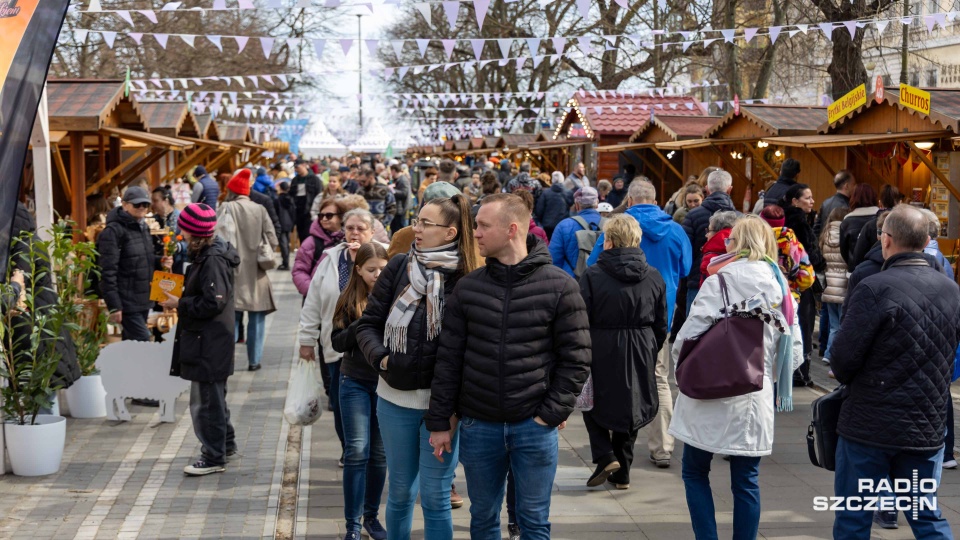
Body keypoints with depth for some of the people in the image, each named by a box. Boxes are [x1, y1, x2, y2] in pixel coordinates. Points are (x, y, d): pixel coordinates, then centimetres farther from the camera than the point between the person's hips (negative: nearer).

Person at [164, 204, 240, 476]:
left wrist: (180, 305, -15)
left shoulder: (213, 260, -21)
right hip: (205, 339, 11)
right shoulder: (205, 255, 10)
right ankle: (225, 443, 37)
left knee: (206, 400, -2)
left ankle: (213, 457, 8)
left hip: (209, 343, -11)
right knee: (213, 396, 22)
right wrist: (180, 301, 6)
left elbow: (212, 303, -24)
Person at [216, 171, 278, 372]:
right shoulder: (260, 210, 1)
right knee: (256, 318, 10)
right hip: (257, 272, 2)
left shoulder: (227, 208, -7)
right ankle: (254, 360, 12)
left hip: (235, 272, -2)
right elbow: (272, 240, 1)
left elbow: (221, 238, -17)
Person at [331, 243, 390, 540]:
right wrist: (362, 324, -18)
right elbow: (337, 342, -4)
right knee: (357, 452, -2)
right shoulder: (349, 300, -2)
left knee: (380, 453, 8)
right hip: (356, 383, -1)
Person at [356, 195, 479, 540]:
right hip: (394, 398, 3)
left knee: (435, 496, 5)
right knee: (400, 491, 17)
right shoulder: (398, 267, 1)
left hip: (441, 402, -3)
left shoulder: (466, 279, -8)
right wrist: (381, 358, -11)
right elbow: (368, 324, 7)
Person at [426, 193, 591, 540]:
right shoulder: (468, 287, 2)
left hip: (534, 427, -2)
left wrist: (553, 413, -9)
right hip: (478, 426, 3)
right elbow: (449, 358, 3)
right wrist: (439, 421, 2)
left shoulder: (559, 287, -6)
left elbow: (576, 358, -4)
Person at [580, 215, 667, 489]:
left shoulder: (592, 275, -11)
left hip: (602, 351, -4)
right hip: (641, 353, 4)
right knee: (629, 407, 15)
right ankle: (622, 472, 21)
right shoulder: (653, 276, 1)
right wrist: (651, 352, 18)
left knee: (594, 403, 16)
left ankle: (605, 455, -1)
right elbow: (661, 325, 7)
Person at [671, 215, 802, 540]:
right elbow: (794, 351, 5)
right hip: (756, 400, 4)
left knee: (695, 472, 11)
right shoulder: (782, 288, 7)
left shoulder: (720, 281, -9)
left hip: (711, 396, -4)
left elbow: (689, 335, -13)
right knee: (746, 481, 11)